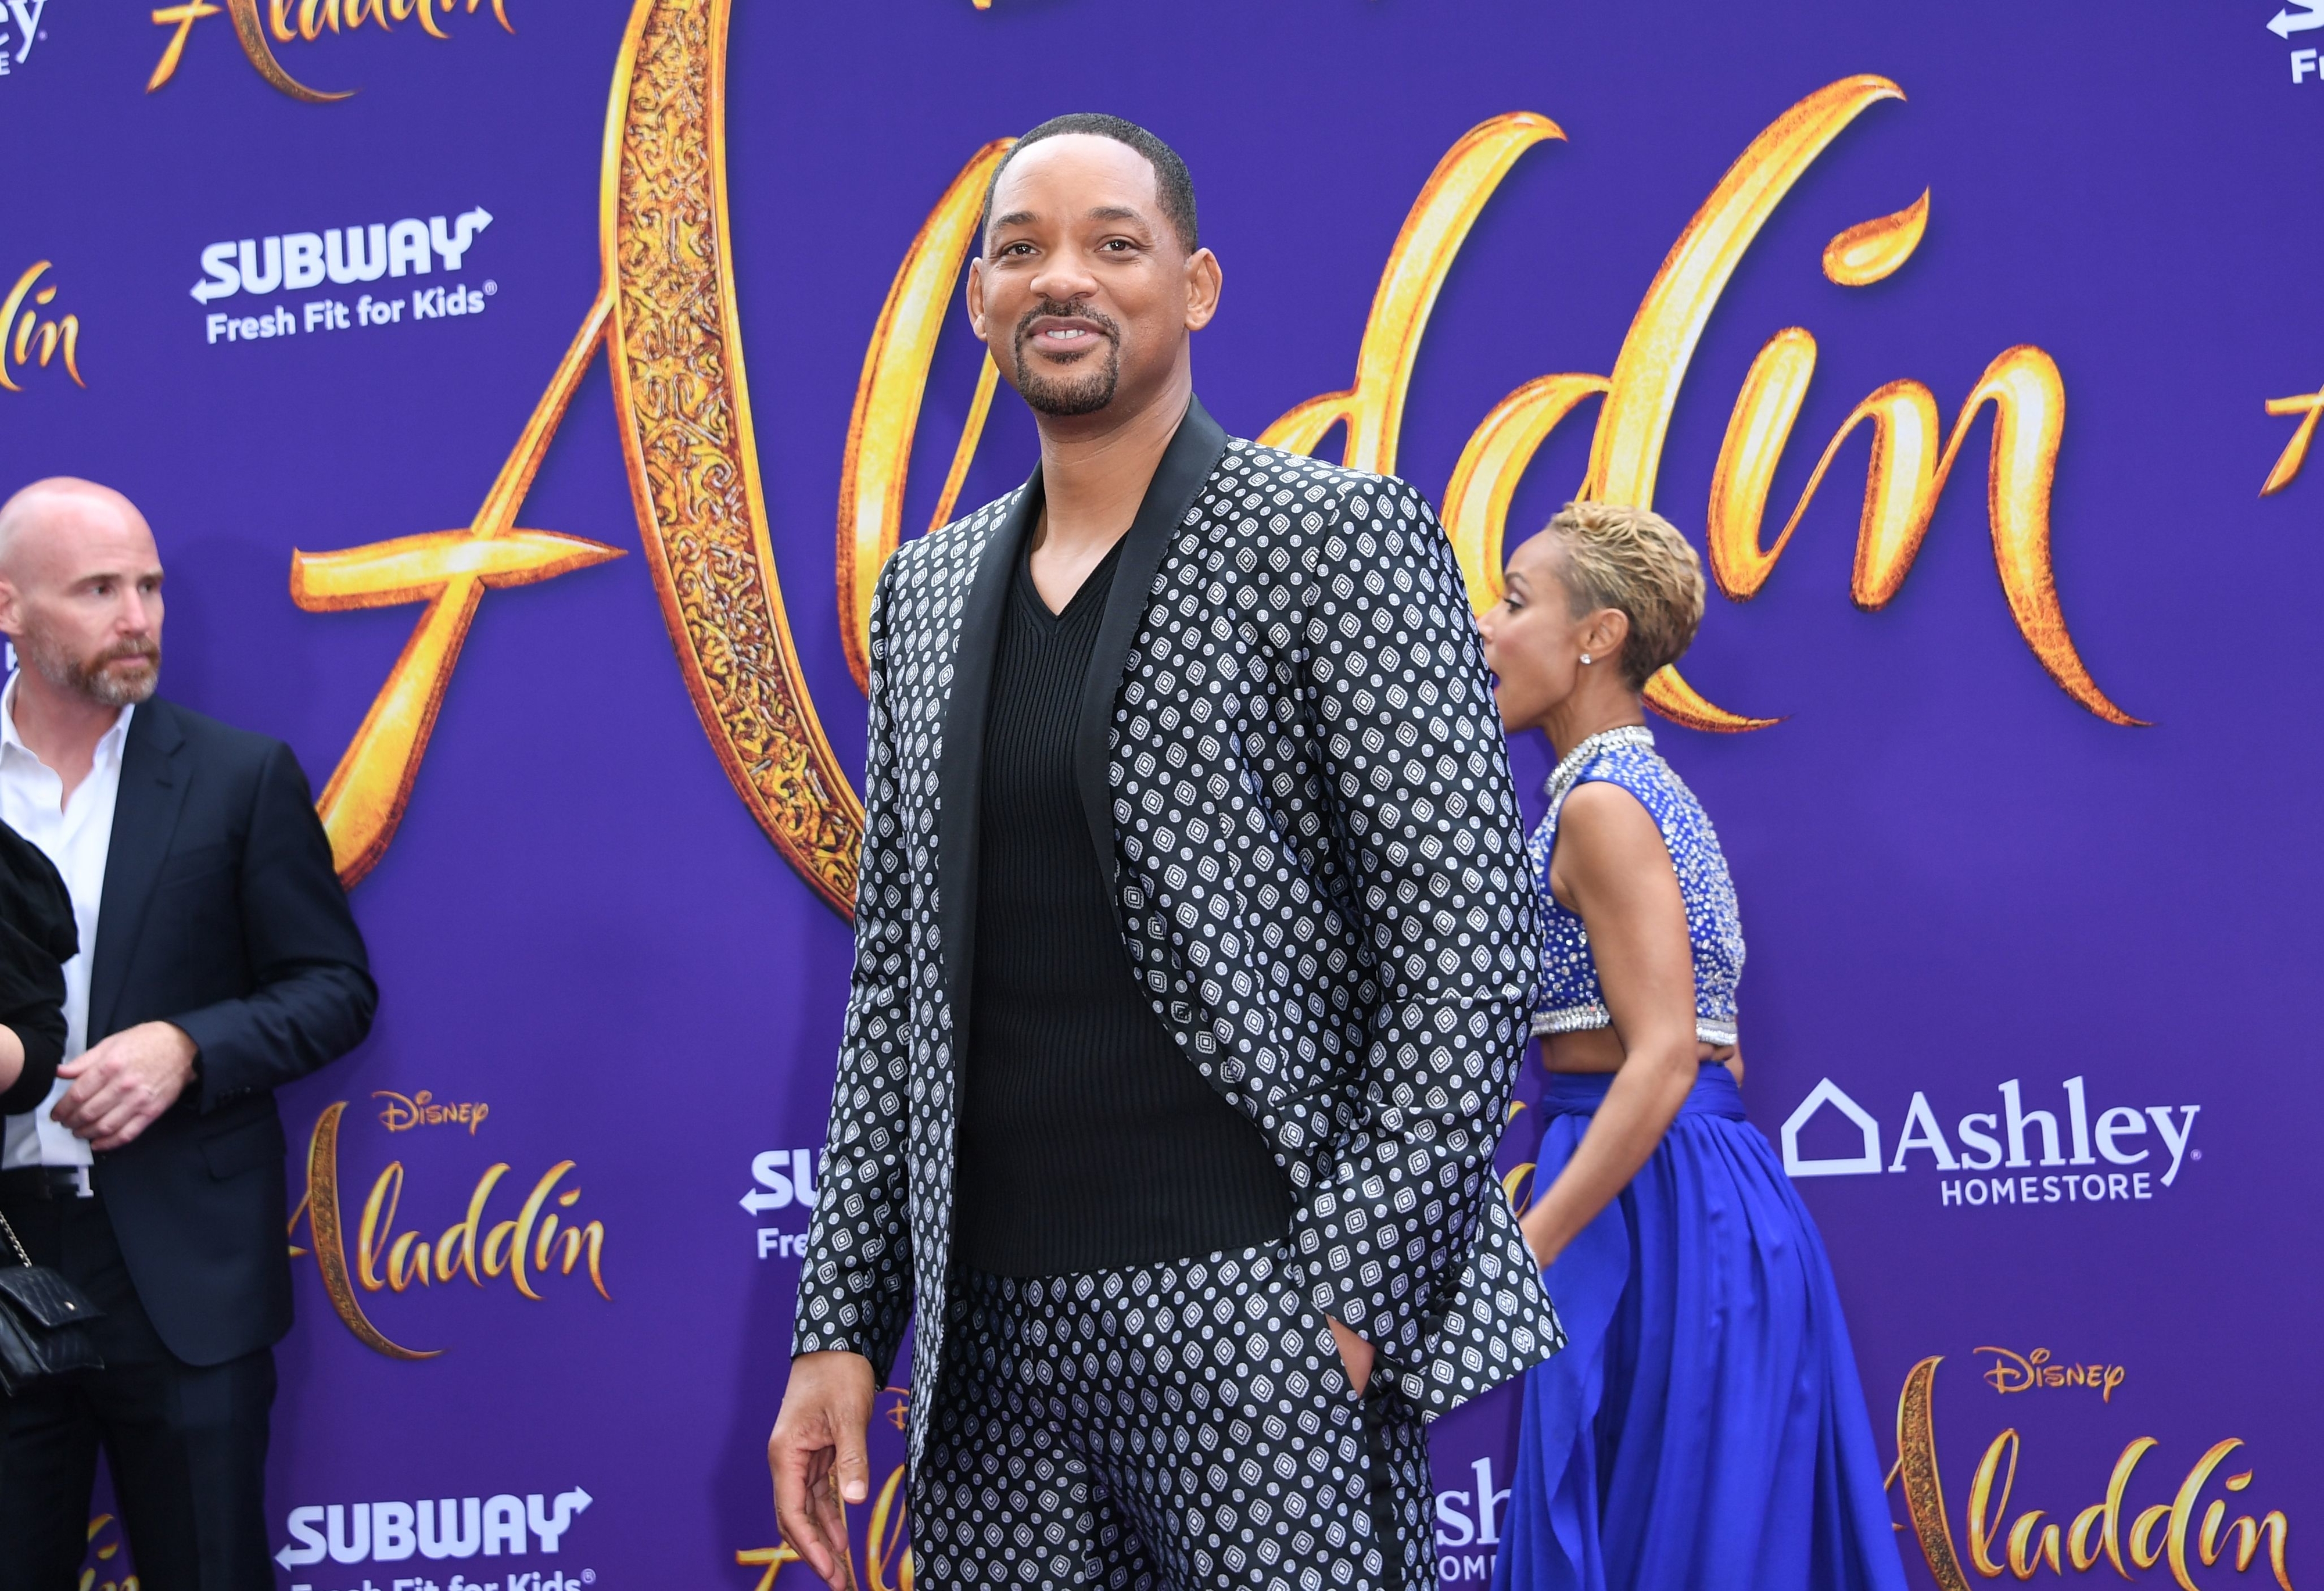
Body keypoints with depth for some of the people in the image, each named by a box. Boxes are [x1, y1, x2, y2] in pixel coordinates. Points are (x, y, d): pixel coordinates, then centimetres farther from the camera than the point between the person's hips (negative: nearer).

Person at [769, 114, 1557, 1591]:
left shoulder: (1337, 538, -3)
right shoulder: (927, 591, 15)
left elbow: (1467, 939, -8)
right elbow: (895, 980, 16)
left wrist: (1360, 1296, -14)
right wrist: (840, 1326, 10)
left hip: (1256, 1310, -5)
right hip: (999, 1337, 5)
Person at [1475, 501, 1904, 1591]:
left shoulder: (1600, 804, -12)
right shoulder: (1651, 793, 17)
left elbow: (1663, 1060, -21)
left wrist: (1515, 1256, -25)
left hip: (1653, 1212, -10)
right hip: (1707, 1200, 10)